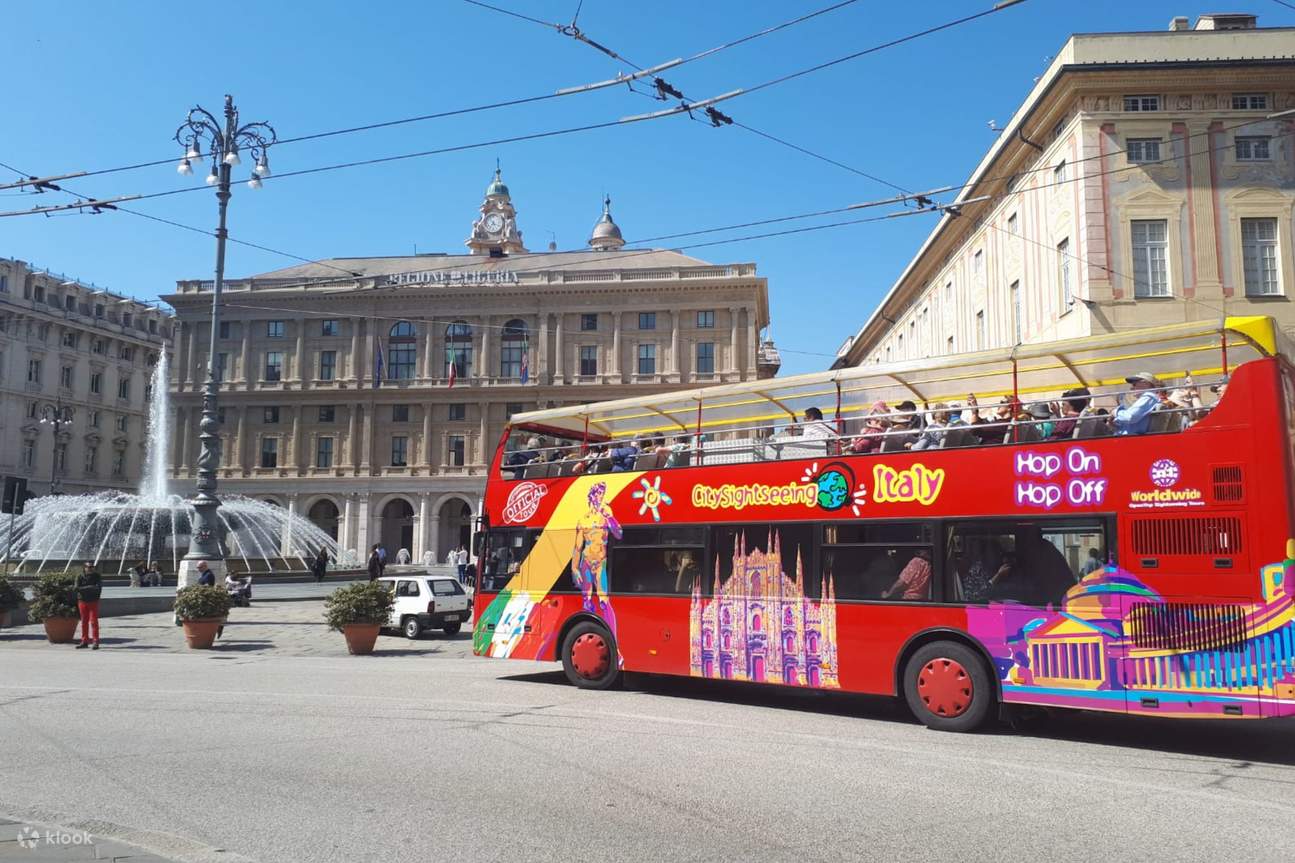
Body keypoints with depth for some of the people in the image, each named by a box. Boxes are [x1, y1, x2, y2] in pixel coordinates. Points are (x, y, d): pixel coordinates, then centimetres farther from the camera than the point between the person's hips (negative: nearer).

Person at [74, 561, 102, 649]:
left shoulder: (97, 576, 0)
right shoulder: (80, 577, 1)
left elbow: (99, 587, -11)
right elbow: (77, 588, -11)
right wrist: (88, 587, -25)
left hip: (93, 601, -2)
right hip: (82, 601, 2)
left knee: (94, 621, -6)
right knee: (84, 622, 9)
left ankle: (96, 642, -5)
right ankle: (84, 641, 18)